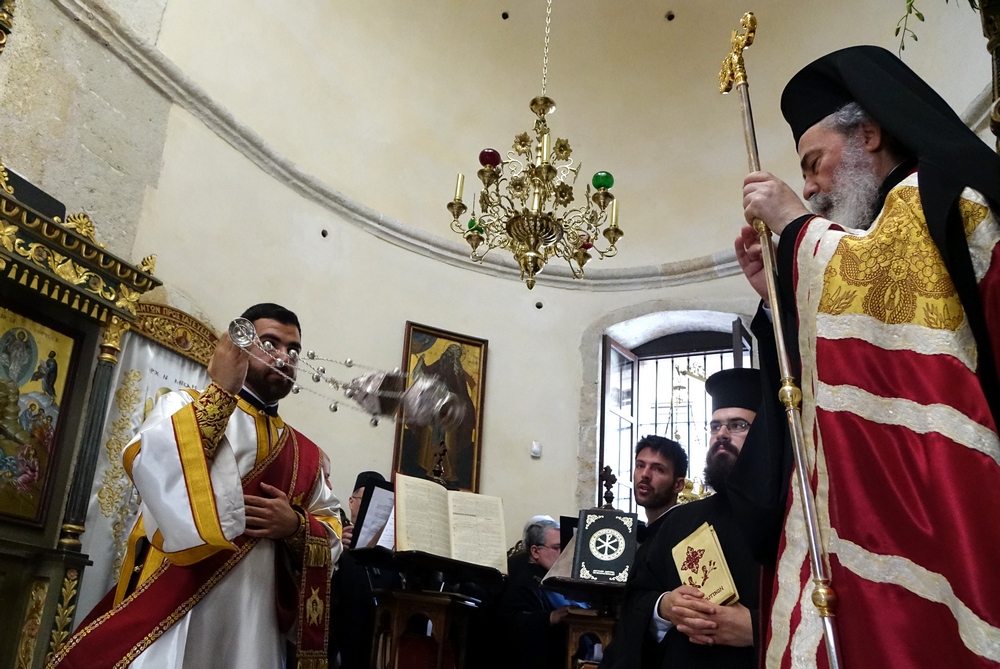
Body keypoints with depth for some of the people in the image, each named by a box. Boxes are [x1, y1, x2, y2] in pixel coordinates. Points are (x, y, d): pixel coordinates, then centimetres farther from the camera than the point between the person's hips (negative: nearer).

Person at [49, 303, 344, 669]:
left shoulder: (306, 455, 16)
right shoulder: (184, 407, 4)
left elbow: (333, 533, 13)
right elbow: (148, 466, -16)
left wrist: (296, 526, -8)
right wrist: (220, 390, -17)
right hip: (173, 610, -4)